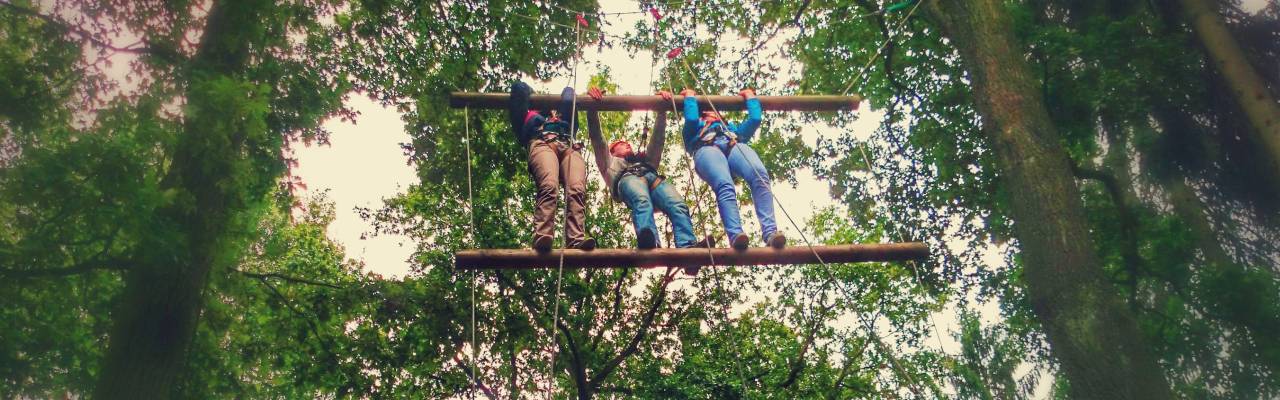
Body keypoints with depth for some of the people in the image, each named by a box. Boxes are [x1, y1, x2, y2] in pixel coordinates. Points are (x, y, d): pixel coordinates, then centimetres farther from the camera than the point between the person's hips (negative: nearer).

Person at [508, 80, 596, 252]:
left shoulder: (566, 121, 48)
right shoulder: (528, 118, 40)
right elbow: (519, 88, 34)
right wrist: (524, 91, 54)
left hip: (569, 146, 2)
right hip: (541, 144, -2)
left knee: (576, 190, -29)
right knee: (549, 187, -34)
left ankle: (576, 241, -49)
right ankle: (541, 237, -51)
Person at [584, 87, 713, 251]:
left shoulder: (646, 159, 48)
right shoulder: (610, 162, 40)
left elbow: (658, 138, 39)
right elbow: (596, 138, 28)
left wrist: (662, 110, 27)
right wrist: (592, 108, 17)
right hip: (627, 178, -3)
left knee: (678, 206, -32)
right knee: (642, 202, -41)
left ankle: (687, 248, -58)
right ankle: (648, 244, -69)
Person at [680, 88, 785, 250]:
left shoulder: (734, 129, 49)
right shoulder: (696, 129, 43)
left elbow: (755, 119, 34)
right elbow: (691, 119, 20)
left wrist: (749, 96, 47)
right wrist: (690, 96, 35)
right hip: (707, 148, -2)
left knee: (760, 177, -35)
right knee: (724, 186, -38)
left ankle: (770, 232, -51)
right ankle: (735, 235, -58)